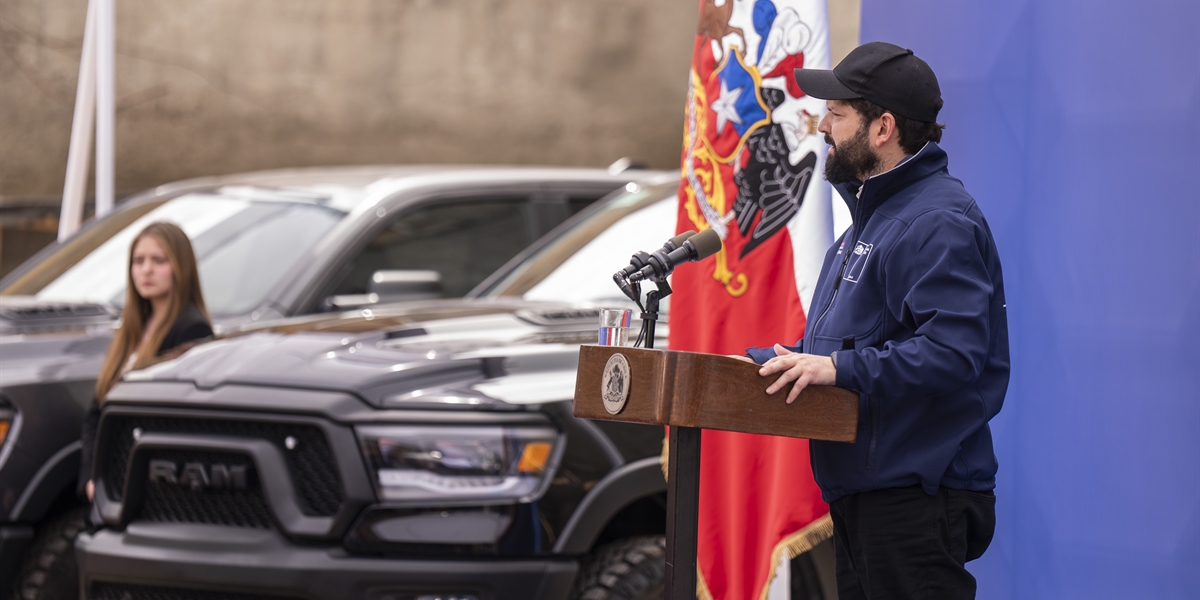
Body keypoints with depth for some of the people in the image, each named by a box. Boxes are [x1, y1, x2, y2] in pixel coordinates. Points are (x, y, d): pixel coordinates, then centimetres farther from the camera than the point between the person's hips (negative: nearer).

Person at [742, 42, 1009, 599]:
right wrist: (756, 363, 15)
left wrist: (842, 368, -27)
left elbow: (953, 352, -26)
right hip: (860, 491, 11)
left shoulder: (939, 223, -15)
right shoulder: (872, 214, 21)